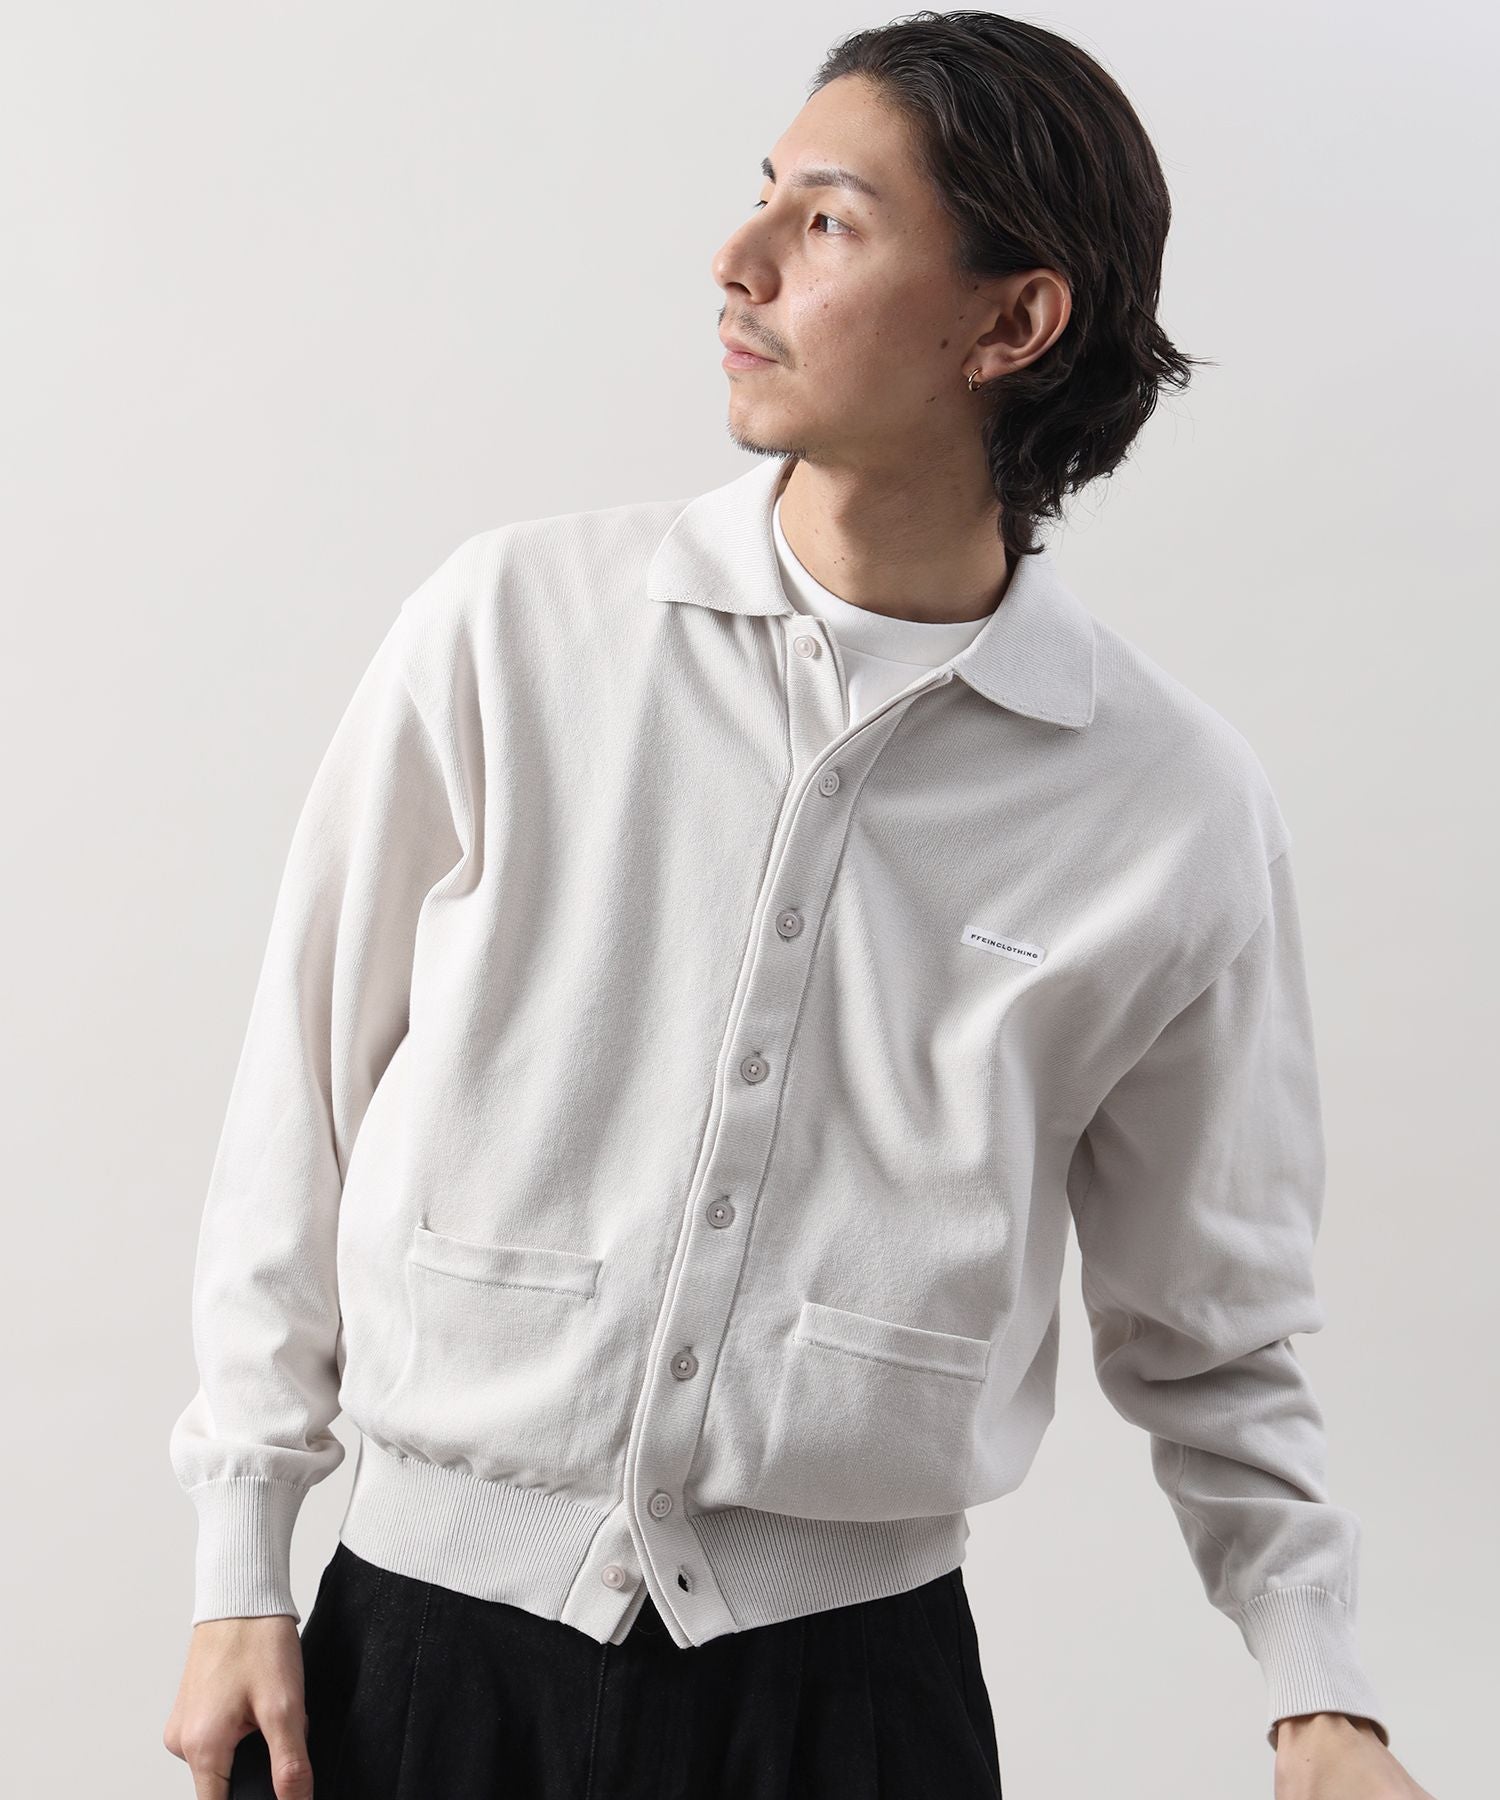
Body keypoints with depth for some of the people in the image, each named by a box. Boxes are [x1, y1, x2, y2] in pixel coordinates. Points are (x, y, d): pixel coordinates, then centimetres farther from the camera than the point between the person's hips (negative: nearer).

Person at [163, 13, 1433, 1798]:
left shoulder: (1176, 811, -5)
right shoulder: (509, 627, -6)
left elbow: (1205, 1330, 5)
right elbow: (305, 1102, 2)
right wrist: (240, 1571, 2)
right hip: (431, 1627, 1)